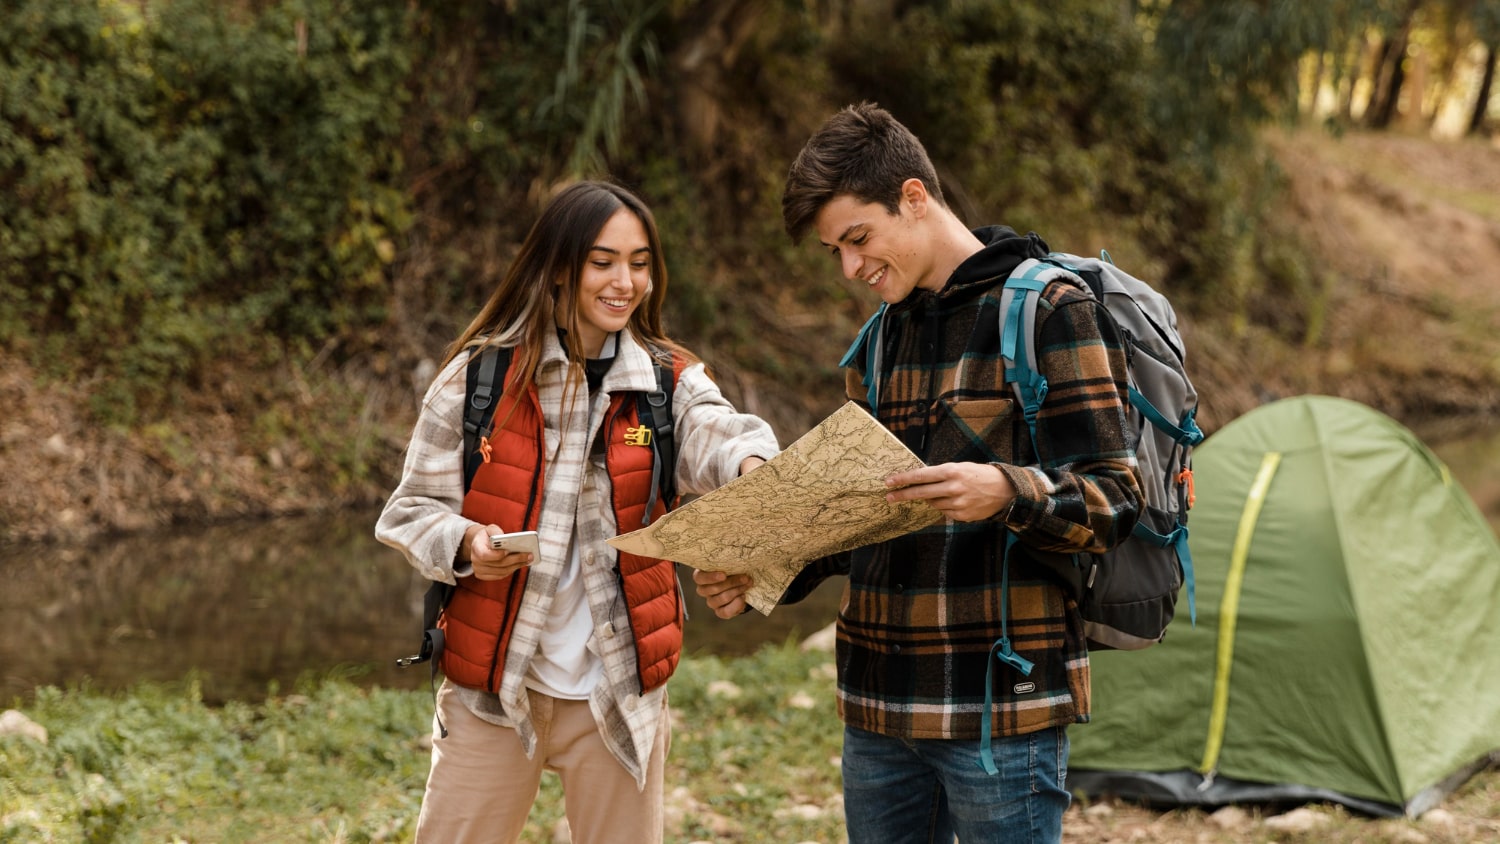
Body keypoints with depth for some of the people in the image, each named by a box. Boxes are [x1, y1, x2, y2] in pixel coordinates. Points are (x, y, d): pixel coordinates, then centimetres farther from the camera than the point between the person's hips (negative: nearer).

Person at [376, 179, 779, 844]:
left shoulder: (670, 381, 1)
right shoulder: (479, 375, -2)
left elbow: (712, 434, -22)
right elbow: (411, 510, 1)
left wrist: (752, 461, -45)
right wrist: (466, 544, -20)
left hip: (621, 689, 1)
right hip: (492, 683, -1)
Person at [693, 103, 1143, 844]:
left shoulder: (1047, 311, -8)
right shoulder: (876, 343, 15)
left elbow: (1114, 498, -12)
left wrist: (1006, 493, -31)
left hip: (1000, 703, -7)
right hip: (879, 703, 7)